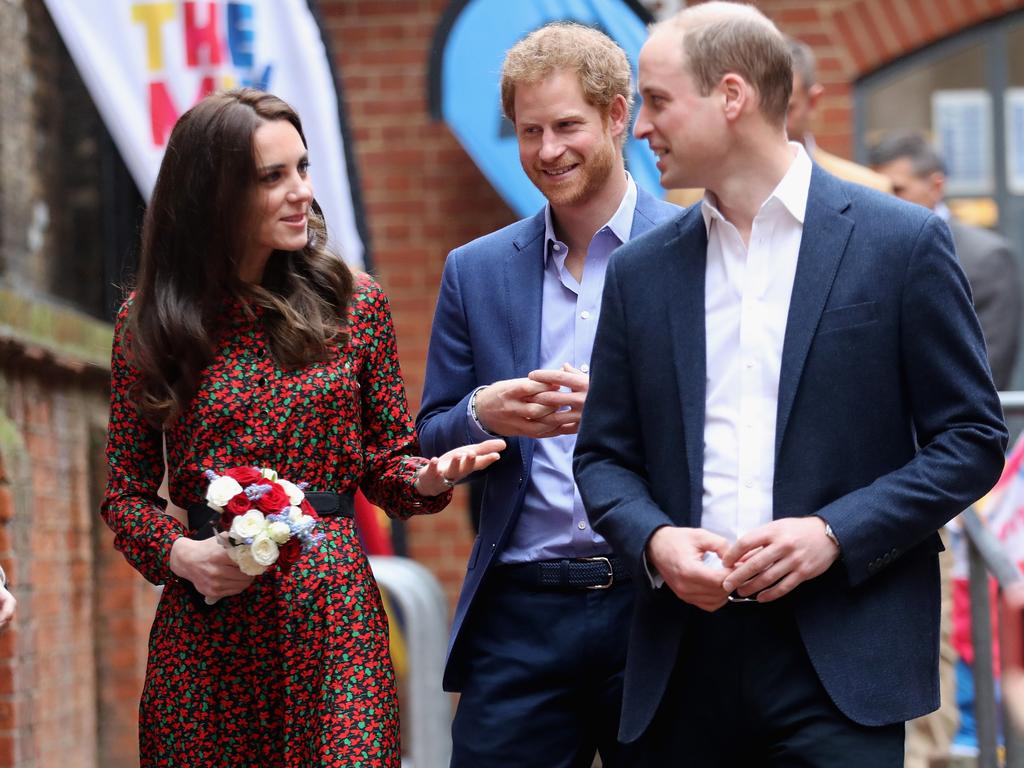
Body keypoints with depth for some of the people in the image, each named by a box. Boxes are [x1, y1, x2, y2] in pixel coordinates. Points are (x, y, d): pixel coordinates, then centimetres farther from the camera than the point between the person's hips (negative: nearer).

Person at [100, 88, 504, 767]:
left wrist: (427, 477, -13)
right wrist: (179, 553, -11)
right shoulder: (150, 321, 3)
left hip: (332, 611, 0)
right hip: (204, 623, 0)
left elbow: (387, 464, 9)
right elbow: (126, 492, 8)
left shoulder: (354, 303, 5)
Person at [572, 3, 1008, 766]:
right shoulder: (642, 270, 12)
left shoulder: (902, 242, 0)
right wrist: (652, 539, -7)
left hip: (839, 663, -3)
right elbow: (605, 454, 15)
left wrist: (834, 534, -12)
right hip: (682, 666, 4)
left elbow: (972, 439, 0)